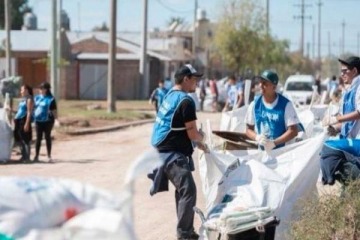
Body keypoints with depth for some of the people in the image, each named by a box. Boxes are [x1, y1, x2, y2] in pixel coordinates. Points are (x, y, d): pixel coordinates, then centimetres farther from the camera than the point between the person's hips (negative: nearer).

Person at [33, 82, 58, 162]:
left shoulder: (50, 99, -7)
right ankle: (36, 156, 10)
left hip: (47, 120, -5)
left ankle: (49, 156, 11)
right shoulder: (37, 98, 9)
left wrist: (56, 119, -12)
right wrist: (33, 117, 13)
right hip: (38, 120, 5)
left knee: (48, 137, 3)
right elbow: (34, 108, 17)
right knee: (38, 138, 7)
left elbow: (54, 110, -7)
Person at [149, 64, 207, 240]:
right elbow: (192, 133, -16)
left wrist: (196, 140, 17)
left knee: (182, 190, 18)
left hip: (166, 151, 10)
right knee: (189, 191, -12)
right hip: (173, 154, -10)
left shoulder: (170, 96, 13)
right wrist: (201, 139, 5)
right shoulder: (186, 101, -17)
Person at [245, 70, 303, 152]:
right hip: (262, 151, 4)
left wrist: (274, 142, -23)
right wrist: (257, 137, -14)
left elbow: (293, 131, -12)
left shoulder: (286, 105, -10)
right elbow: (249, 129, 9)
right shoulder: (255, 105, 1)